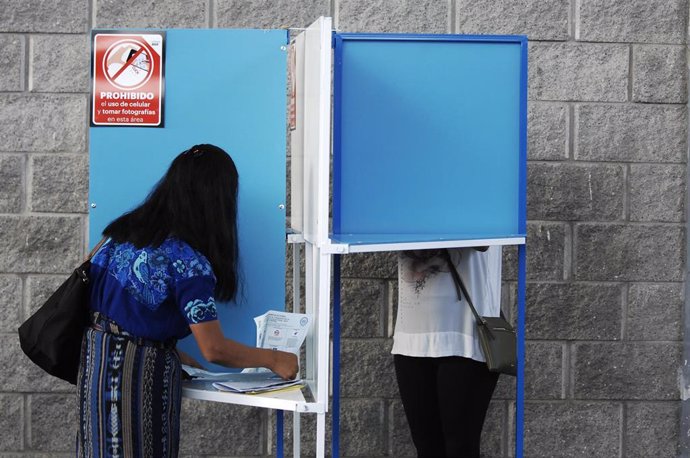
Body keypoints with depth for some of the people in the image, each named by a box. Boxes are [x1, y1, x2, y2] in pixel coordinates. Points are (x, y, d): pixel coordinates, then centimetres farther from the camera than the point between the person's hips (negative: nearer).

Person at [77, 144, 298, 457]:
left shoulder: (125, 231, 2)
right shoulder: (187, 263, -20)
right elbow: (214, 350, -17)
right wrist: (273, 359, -4)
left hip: (95, 361, 7)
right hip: (139, 375, -7)